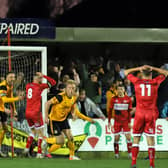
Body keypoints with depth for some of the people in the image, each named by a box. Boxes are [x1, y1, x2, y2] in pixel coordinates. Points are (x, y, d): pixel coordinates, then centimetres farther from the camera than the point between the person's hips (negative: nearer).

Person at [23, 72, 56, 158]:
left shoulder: (28, 86, 7)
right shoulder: (40, 86, -9)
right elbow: (53, 82, -5)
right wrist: (44, 76, -5)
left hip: (27, 112, 6)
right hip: (36, 112, -6)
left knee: (33, 131, 23)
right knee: (40, 133, 4)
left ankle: (27, 148, 12)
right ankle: (39, 153, 0)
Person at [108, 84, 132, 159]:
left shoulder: (128, 99, 0)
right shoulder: (114, 99, 0)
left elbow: (129, 111, 5)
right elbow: (110, 110, 5)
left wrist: (129, 122, 1)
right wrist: (109, 121, 2)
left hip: (126, 121, 0)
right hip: (117, 121, 0)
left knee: (128, 137, -7)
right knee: (116, 138, -1)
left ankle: (130, 153, -1)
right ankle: (116, 154, 8)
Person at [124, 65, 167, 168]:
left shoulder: (137, 81, 1)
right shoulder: (155, 82, 1)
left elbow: (126, 72, 17)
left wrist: (139, 68, 14)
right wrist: (152, 68, 15)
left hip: (139, 113, 0)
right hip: (151, 114, 0)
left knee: (136, 139, 6)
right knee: (150, 139, -2)